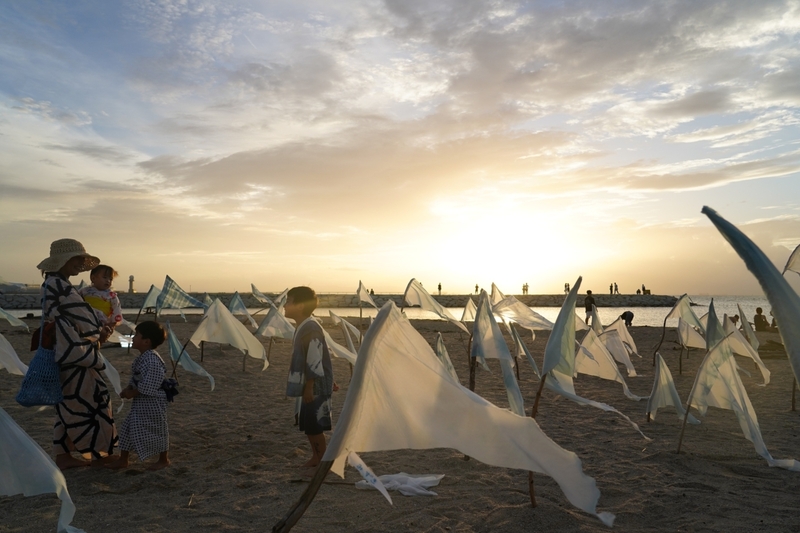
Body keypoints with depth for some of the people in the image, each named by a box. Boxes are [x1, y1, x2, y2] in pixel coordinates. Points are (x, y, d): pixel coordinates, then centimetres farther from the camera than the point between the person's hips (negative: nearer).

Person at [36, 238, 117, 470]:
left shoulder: (54, 284, 14)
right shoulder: (58, 284, -17)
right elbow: (82, 317, -16)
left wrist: (97, 331, 5)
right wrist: (100, 333, 1)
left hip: (68, 354, 10)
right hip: (73, 355, -10)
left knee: (68, 403, 14)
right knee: (93, 398, -2)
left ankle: (63, 454, 21)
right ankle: (99, 452, 8)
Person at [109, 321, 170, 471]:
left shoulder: (152, 359, -25)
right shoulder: (141, 358, 6)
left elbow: (149, 386, -25)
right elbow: (135, 378, 16)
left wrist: (133, 393, -16)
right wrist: (128, 388, 0)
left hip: (153, 402, -10)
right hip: (140, 402, 10)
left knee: (157, 430, 5)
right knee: (128, 428, 13)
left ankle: (164, 460, 23)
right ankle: (122, 460, 26)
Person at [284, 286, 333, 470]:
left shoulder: (311, 329, -22)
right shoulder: (302, 328, 10)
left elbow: (315, 362, -23)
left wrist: (309, 387, -20)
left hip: (317, 388, -10)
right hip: (312, 386, 10)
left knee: (314, 426, -1)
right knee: (307, 424, 17)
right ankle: (316, 457, 30)